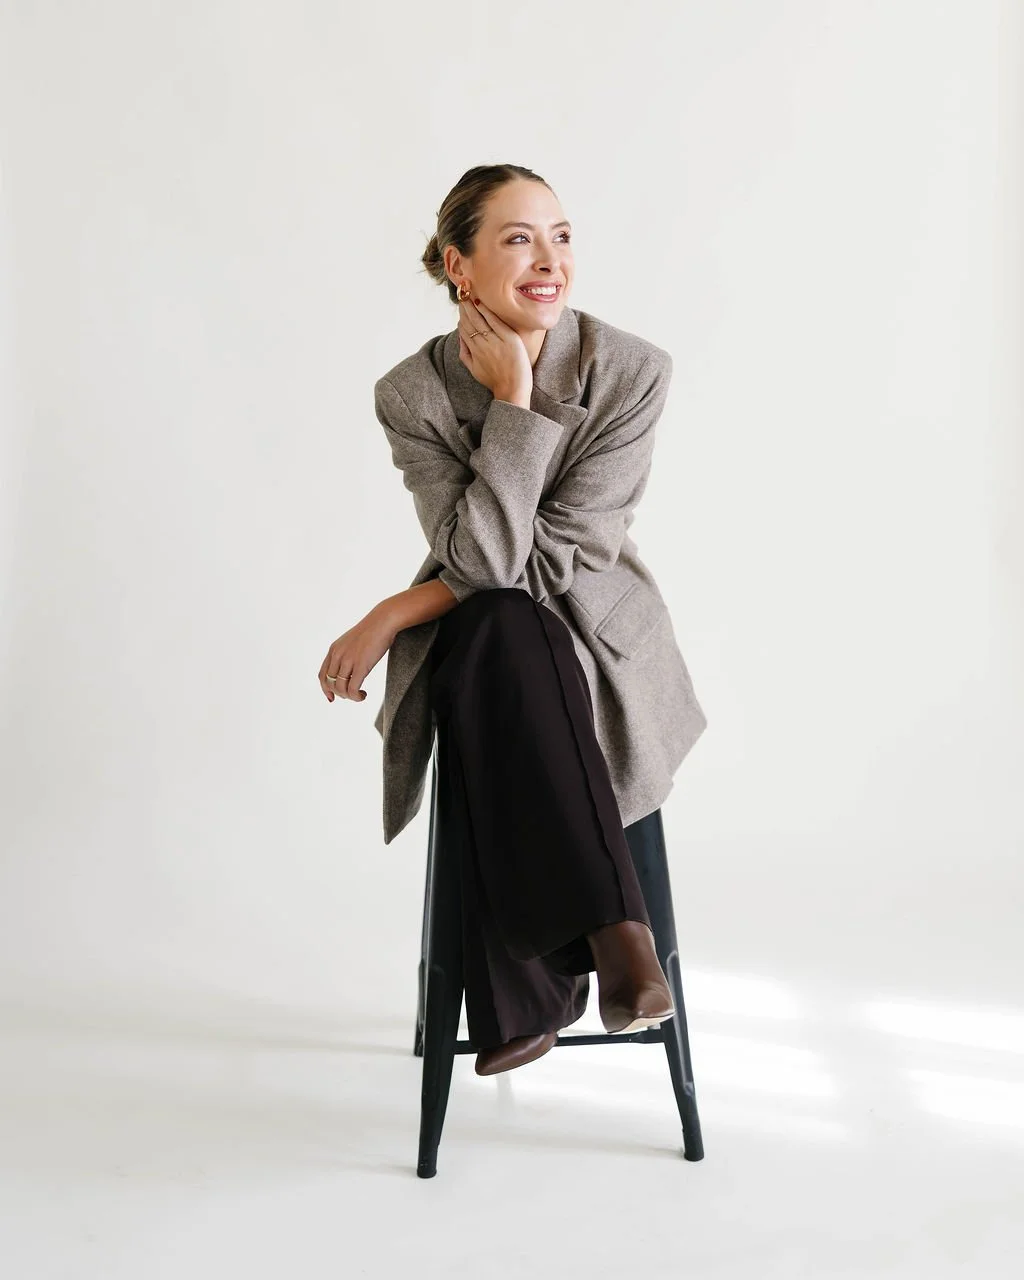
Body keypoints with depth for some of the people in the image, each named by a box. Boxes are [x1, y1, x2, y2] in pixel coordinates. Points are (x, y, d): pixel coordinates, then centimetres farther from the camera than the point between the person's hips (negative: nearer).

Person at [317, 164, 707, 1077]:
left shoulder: (633, 371, -12)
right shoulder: (413, 394, -8)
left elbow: (566, 555, -16)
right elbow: (481, 559, -18)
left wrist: (395, 615, -16)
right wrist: (514, 404, -22)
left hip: (597, 632, -1)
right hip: (472, 640, 1)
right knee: (502, 636, -36)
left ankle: (523, 1000, -30)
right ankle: (609, 923, -32)